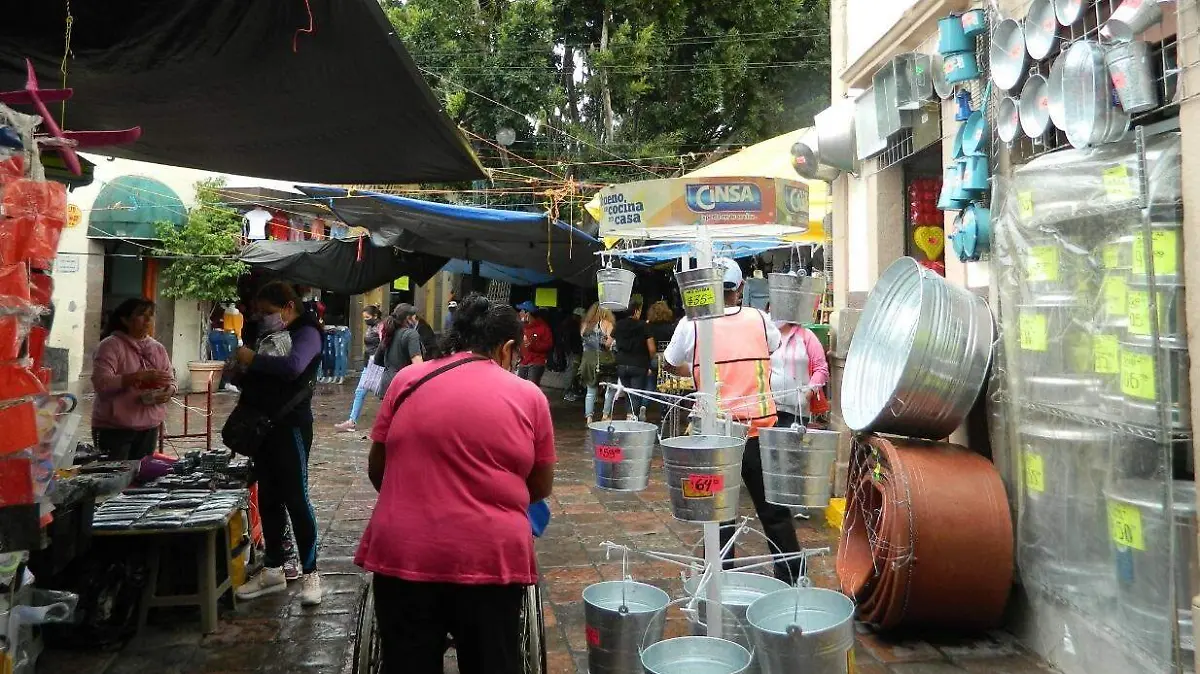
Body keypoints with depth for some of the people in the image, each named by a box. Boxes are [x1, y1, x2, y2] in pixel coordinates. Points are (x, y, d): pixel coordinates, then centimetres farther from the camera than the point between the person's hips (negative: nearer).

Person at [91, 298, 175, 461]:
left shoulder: (158, 349, 12)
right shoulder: (111, 345, -7)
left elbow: (170, 381, 14)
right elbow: (102, 383, -18)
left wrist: (168, 392, -9)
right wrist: (139, 376, -27)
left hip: (149, 428, 5)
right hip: (114, 429, -5)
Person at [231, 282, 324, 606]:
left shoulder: (306, 332, -9)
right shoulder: (270, 333, 17)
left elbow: (293, 366, -28)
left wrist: (253, 359, -19)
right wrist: (241, 368, 2)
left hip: (291, 427, -8)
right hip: (264, 426, 8)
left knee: (296, 499, -5)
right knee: (268, 500, 12)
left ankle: (310, 573, 3)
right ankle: (273, 570, 22)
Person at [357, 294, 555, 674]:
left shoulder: (407, 380, 4)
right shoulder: (529, 396, 0)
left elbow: (376, 469, 11)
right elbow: (542, 487, 8)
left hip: (404, 553, 2)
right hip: (489, 558, -1)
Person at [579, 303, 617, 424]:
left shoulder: (585, 325, 10)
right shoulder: (607, 324, -7)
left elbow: (584, 341, 12)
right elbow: (609, 343, -15)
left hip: (588, 360, 5)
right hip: (604, 360, -5)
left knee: (591, 391, 10)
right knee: (611, 389, 10)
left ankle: (589, 418, 7)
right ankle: (606, 415, 8)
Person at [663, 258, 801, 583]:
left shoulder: (691, 324, -6)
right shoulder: (759, 319, 0)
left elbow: (673, 364, 10)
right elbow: (776, 344, 22)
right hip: (761, 428, 2)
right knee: (774, 509, 13)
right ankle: (790, 577, 24)